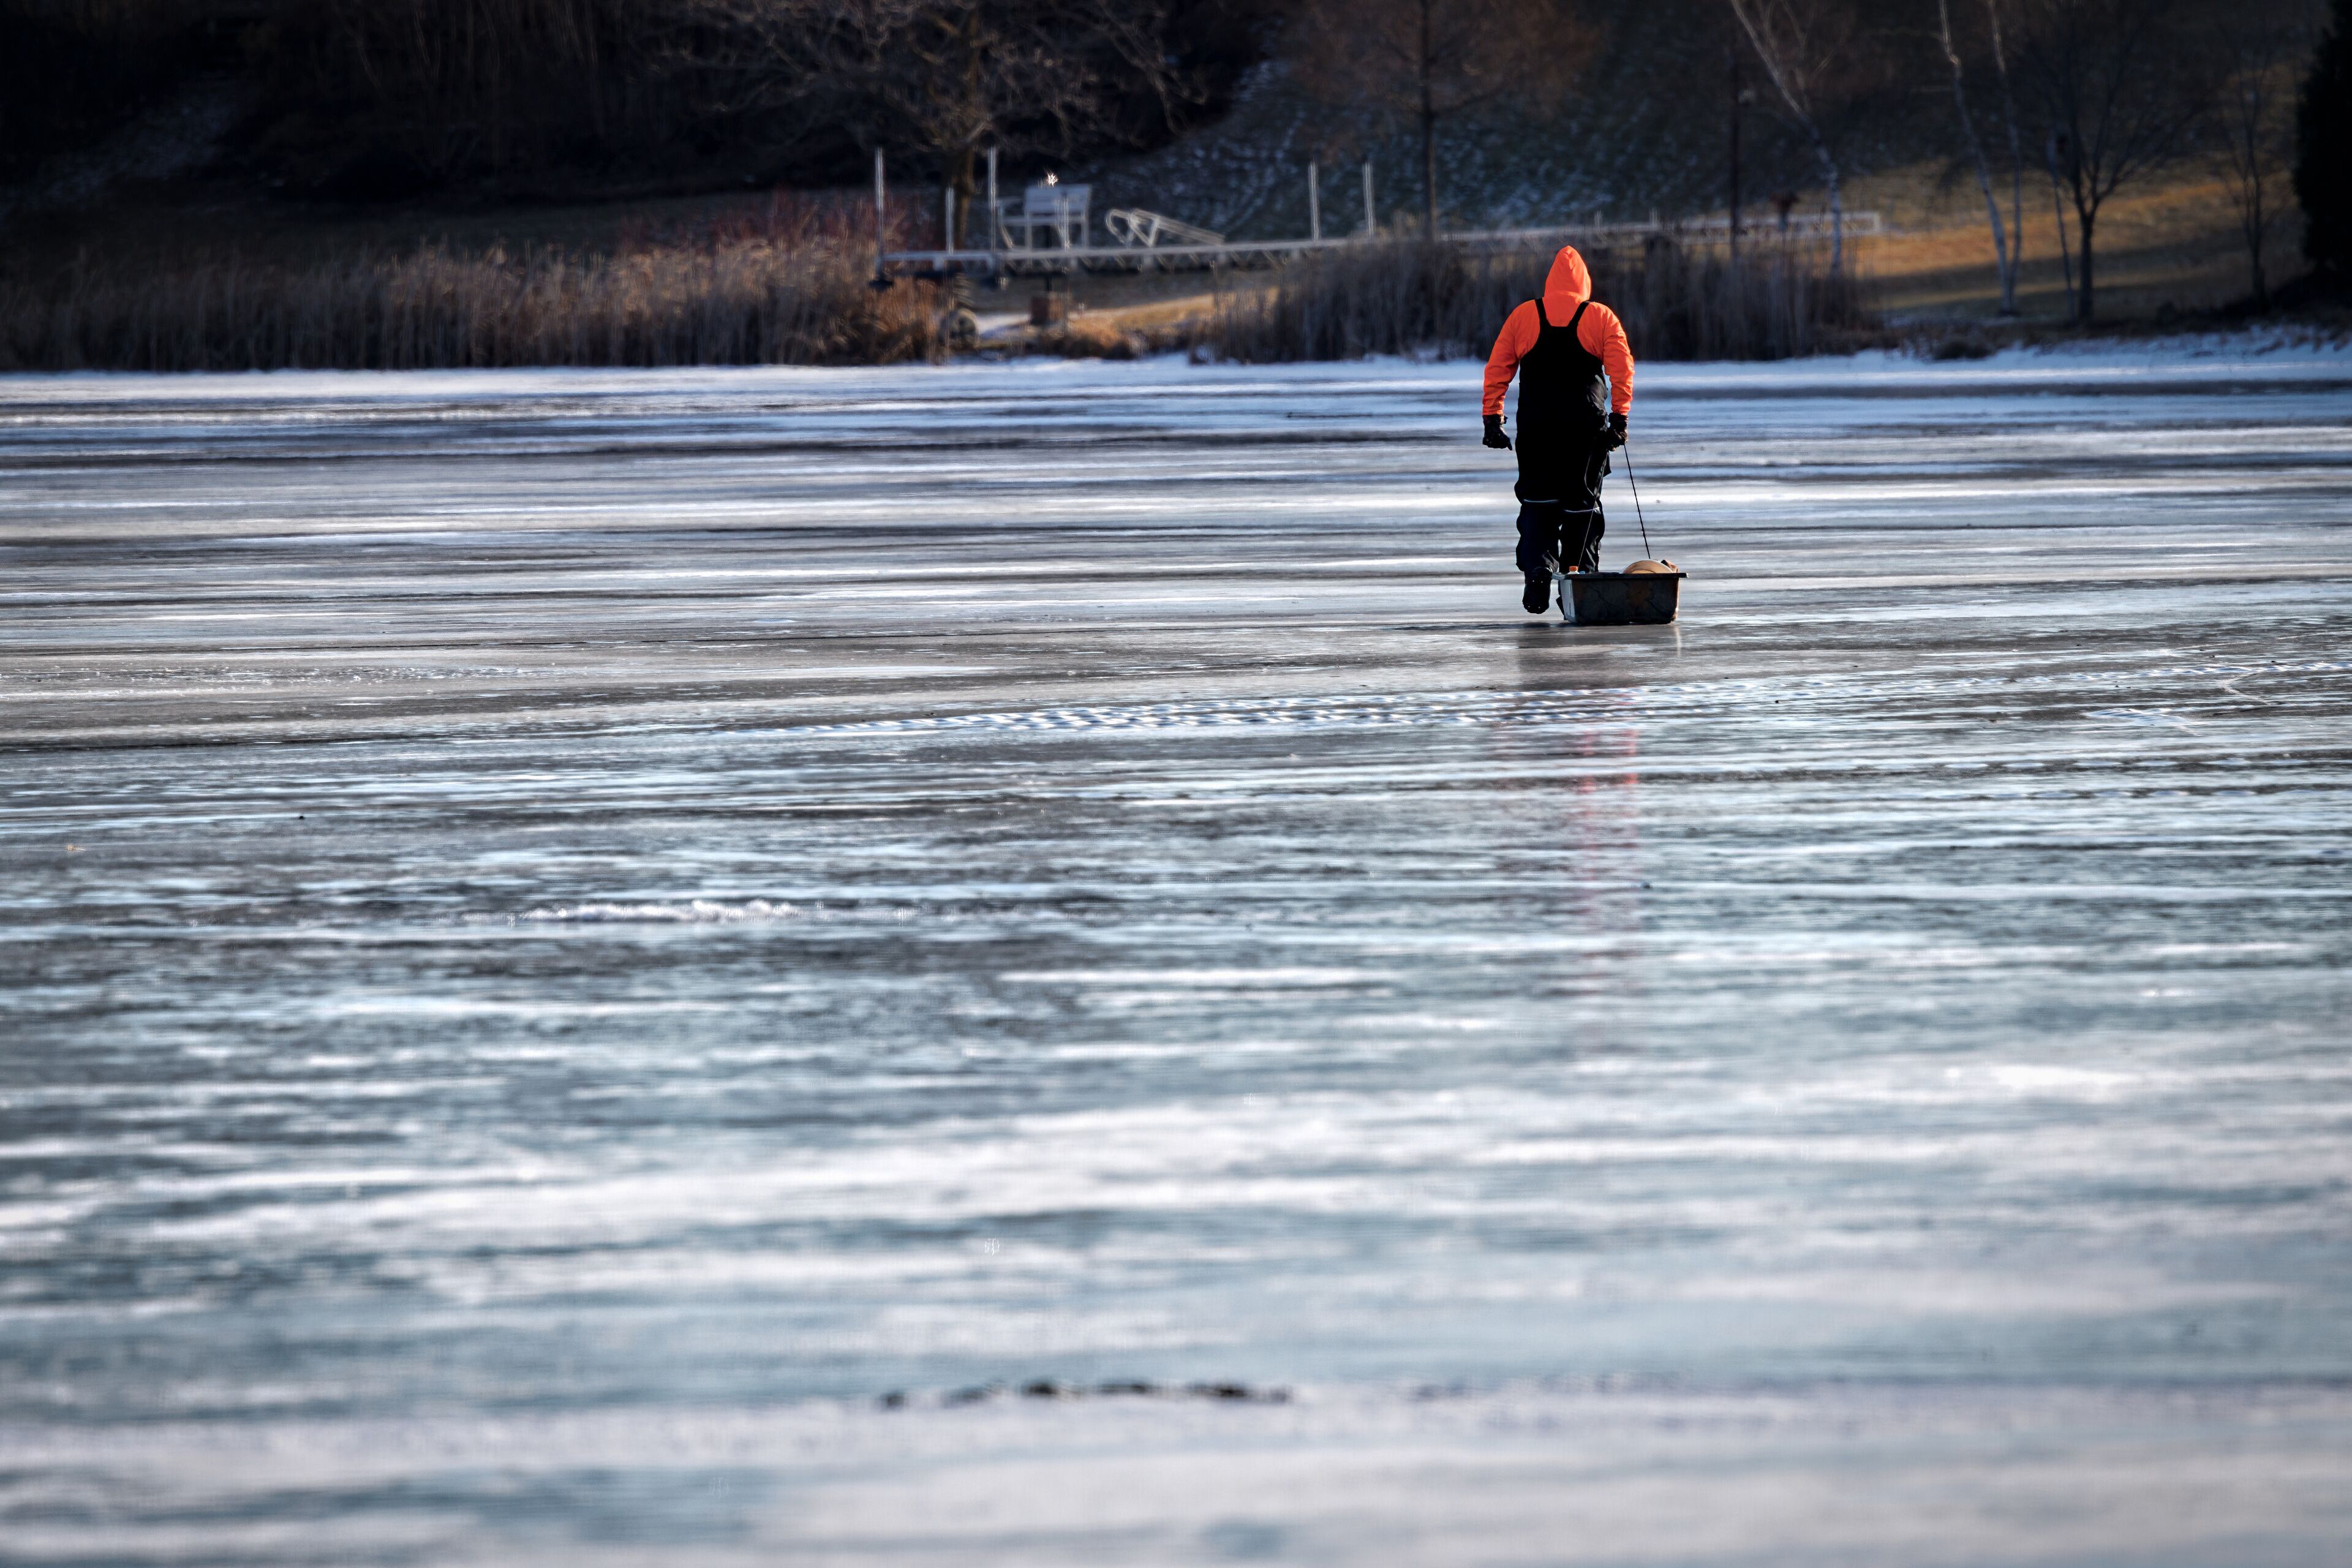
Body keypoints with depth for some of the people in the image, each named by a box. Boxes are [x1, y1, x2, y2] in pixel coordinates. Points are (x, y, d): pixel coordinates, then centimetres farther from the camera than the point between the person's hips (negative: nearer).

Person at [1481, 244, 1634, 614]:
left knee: (1537, 500, 9)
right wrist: (1619, 418, -6)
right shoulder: (1601, 318, 1)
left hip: (1536, 427, 1)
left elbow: (1497, 370, 3)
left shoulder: (1522, 316, 5)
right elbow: (1621, 370, -7)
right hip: (1587, 426, -1)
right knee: (1582, 501, 8)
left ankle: (1537, 574, -10)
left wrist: (1493, 418, 5)